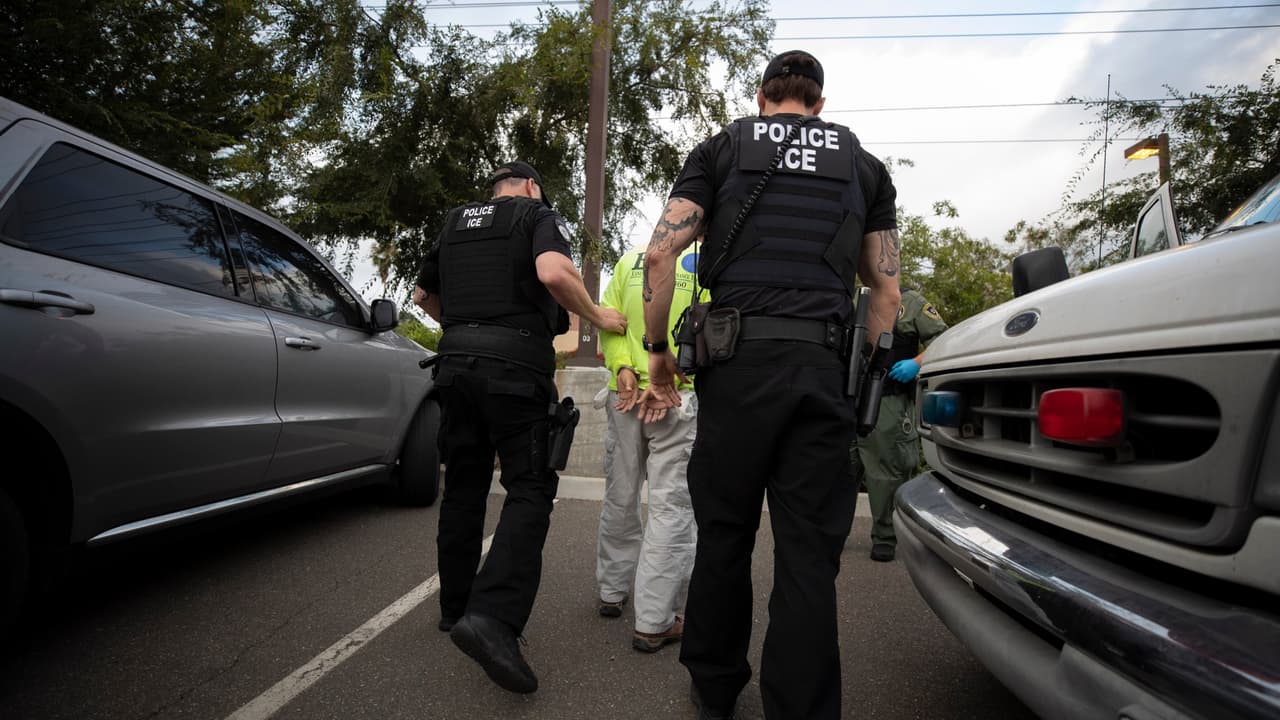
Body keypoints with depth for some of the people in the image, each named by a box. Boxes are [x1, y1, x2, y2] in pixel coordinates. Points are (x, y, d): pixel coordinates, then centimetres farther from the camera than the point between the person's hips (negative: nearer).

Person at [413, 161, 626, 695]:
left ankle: (456, 607, 24)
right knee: (529, 490, -4)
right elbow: (553, 273, -18)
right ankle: (492, 616, -19)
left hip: (456, 363, 6)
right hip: (514, 366, -6)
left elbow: (423, 295, 30)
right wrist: (597, 316, -4)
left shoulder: (455, 223, 21)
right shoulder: (538, 215, 4)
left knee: (464, 488, 14)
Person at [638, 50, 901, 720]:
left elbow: (660, 254, -1)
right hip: (825, 367, 2)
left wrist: (658, 351, 7)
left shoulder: (721, 148, 13)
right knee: (808, 553, 6)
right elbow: (886, 292, 14)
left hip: (737, 362, -1)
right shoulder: (865, 165, 19)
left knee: (724, 533, 12)